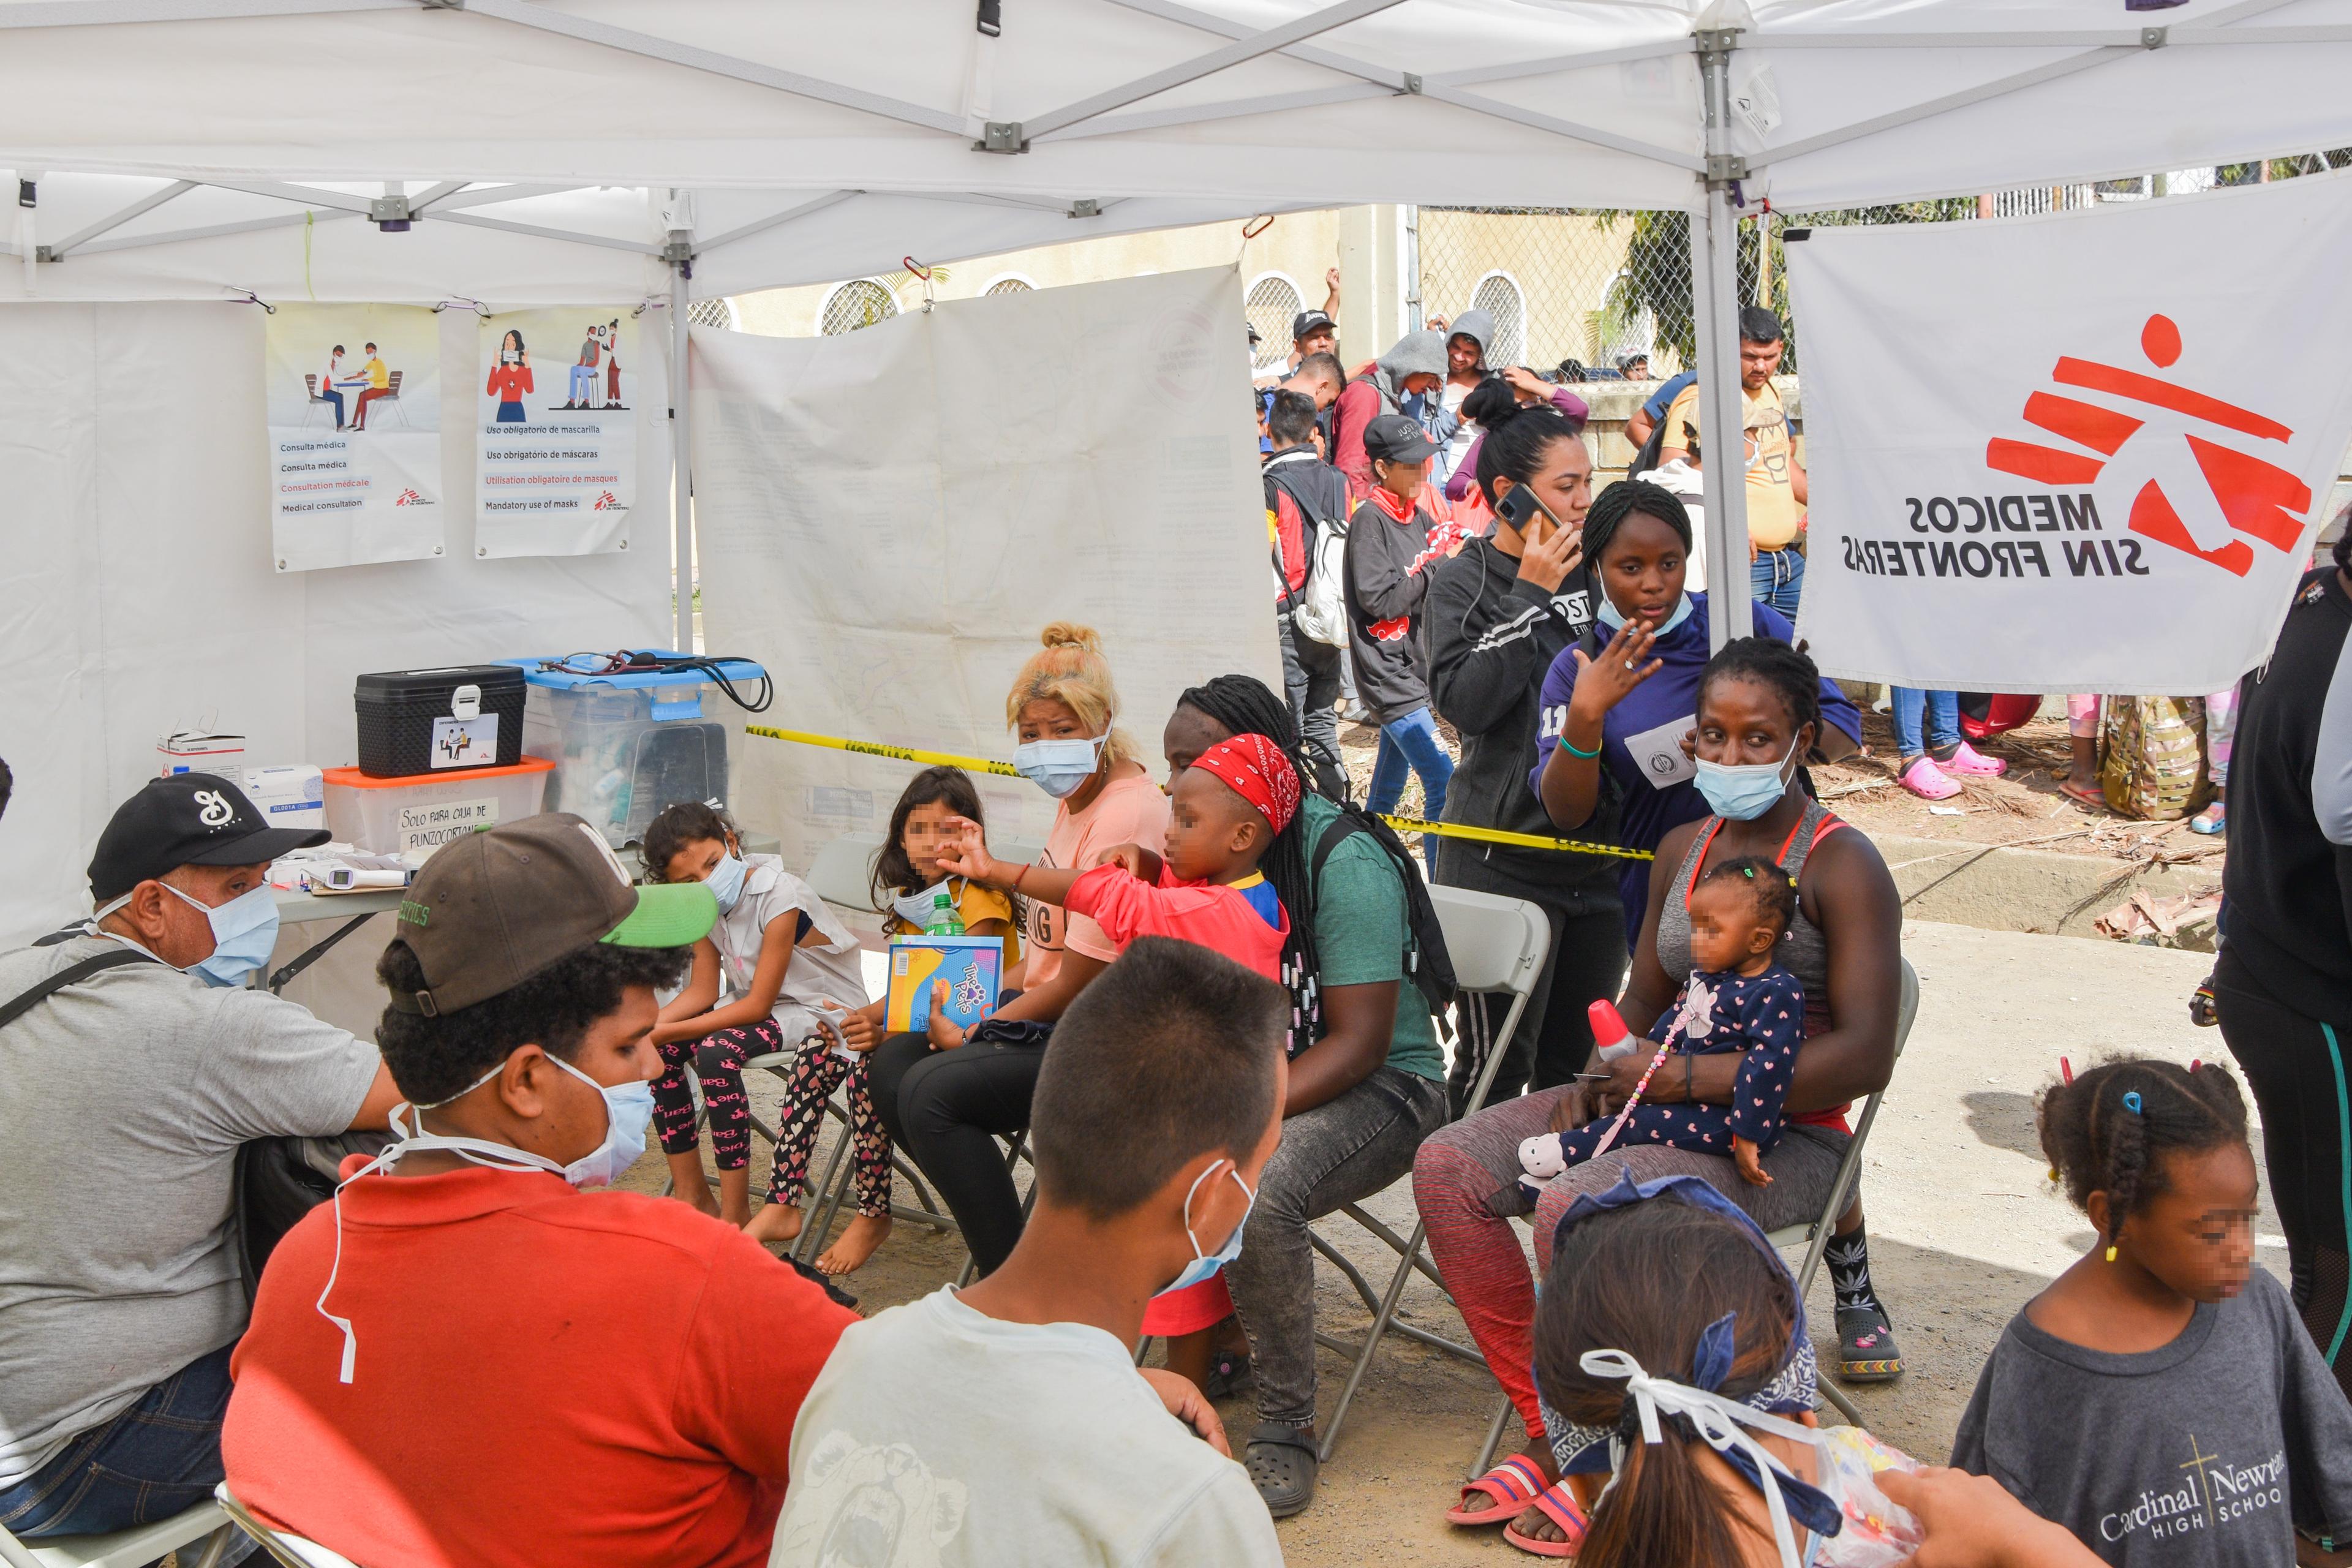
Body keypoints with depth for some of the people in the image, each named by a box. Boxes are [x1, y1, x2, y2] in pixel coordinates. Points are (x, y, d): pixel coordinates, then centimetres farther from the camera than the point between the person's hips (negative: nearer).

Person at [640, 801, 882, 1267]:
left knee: (716, 1052, -30)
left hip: (825, 1010, -8)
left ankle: (734, 1216, -20)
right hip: (755, 1003, 8)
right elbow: (702, 992, -1)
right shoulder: (705, 905, 0)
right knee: (659, 1047, -10)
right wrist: (645, 1028, -19)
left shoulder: (780, 898, -24)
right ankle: (691, 1194, 3)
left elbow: (757, 1006, -23)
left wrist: (667, 1031, -25)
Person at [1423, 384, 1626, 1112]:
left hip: (1600, 853, 5)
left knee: (1576, 1064, 16)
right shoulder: (1464, 580, -6)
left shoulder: (1594, 569, 8)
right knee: (1496, 1065, 1)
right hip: (1503, 856, -5)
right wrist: (1529, 596, -17)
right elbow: (1463, 702, -20)